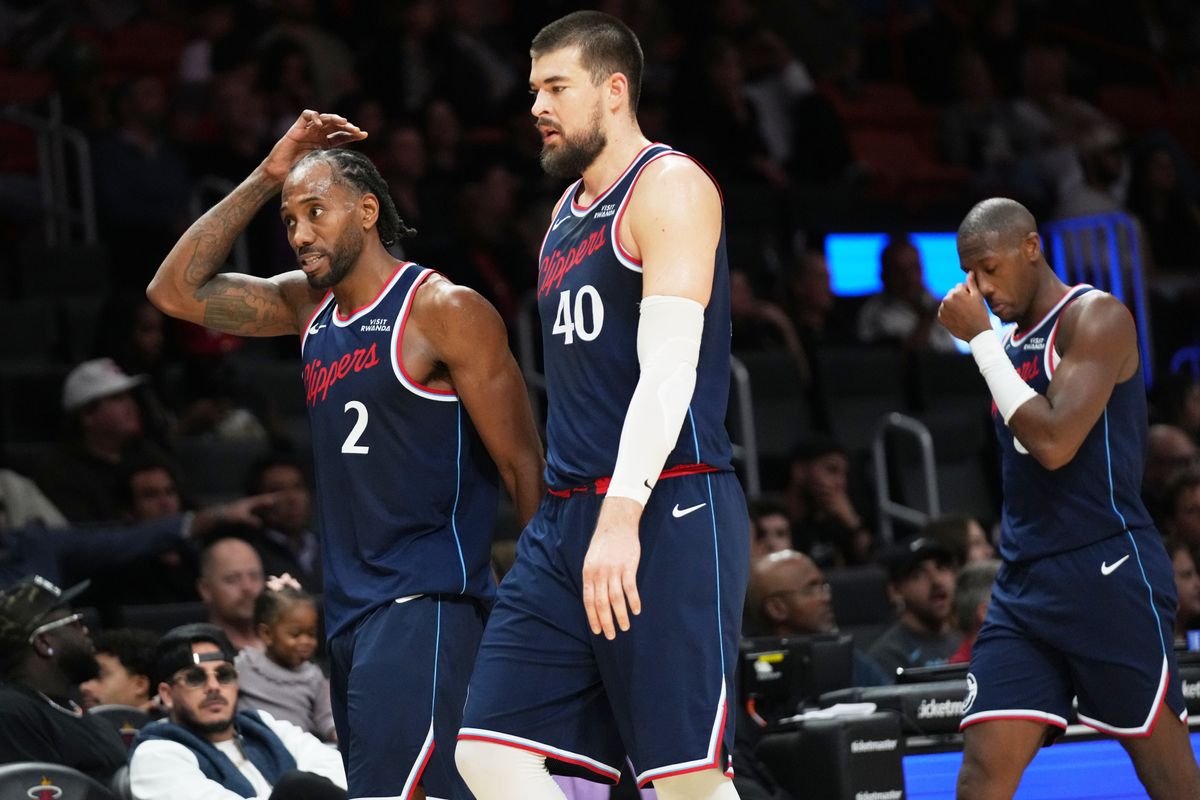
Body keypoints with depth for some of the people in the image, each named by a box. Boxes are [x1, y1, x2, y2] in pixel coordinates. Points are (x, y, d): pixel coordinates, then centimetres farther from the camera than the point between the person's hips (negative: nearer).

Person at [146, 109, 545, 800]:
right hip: (351, 611, 8)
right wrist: (266, 178, 7)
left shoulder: (444, 311, -8)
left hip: (426, 606, -8)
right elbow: (176, 291, 13)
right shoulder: (309, 305, 14)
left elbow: (525, 467, -9)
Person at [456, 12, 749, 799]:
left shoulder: (670, 187, -6)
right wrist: (581, 521, 18)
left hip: (667, 513, -9)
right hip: (567, 518, 9)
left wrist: (623, 515, -27)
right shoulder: (568, 210, 20)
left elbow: (670, 365, -18)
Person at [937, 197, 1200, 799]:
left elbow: (1055, 442, -19)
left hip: (1106, 574, -8)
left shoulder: (1096, 318, -7)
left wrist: (981, 339, -14)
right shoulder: (1014, 343, 17)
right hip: (1024, 584, 8)